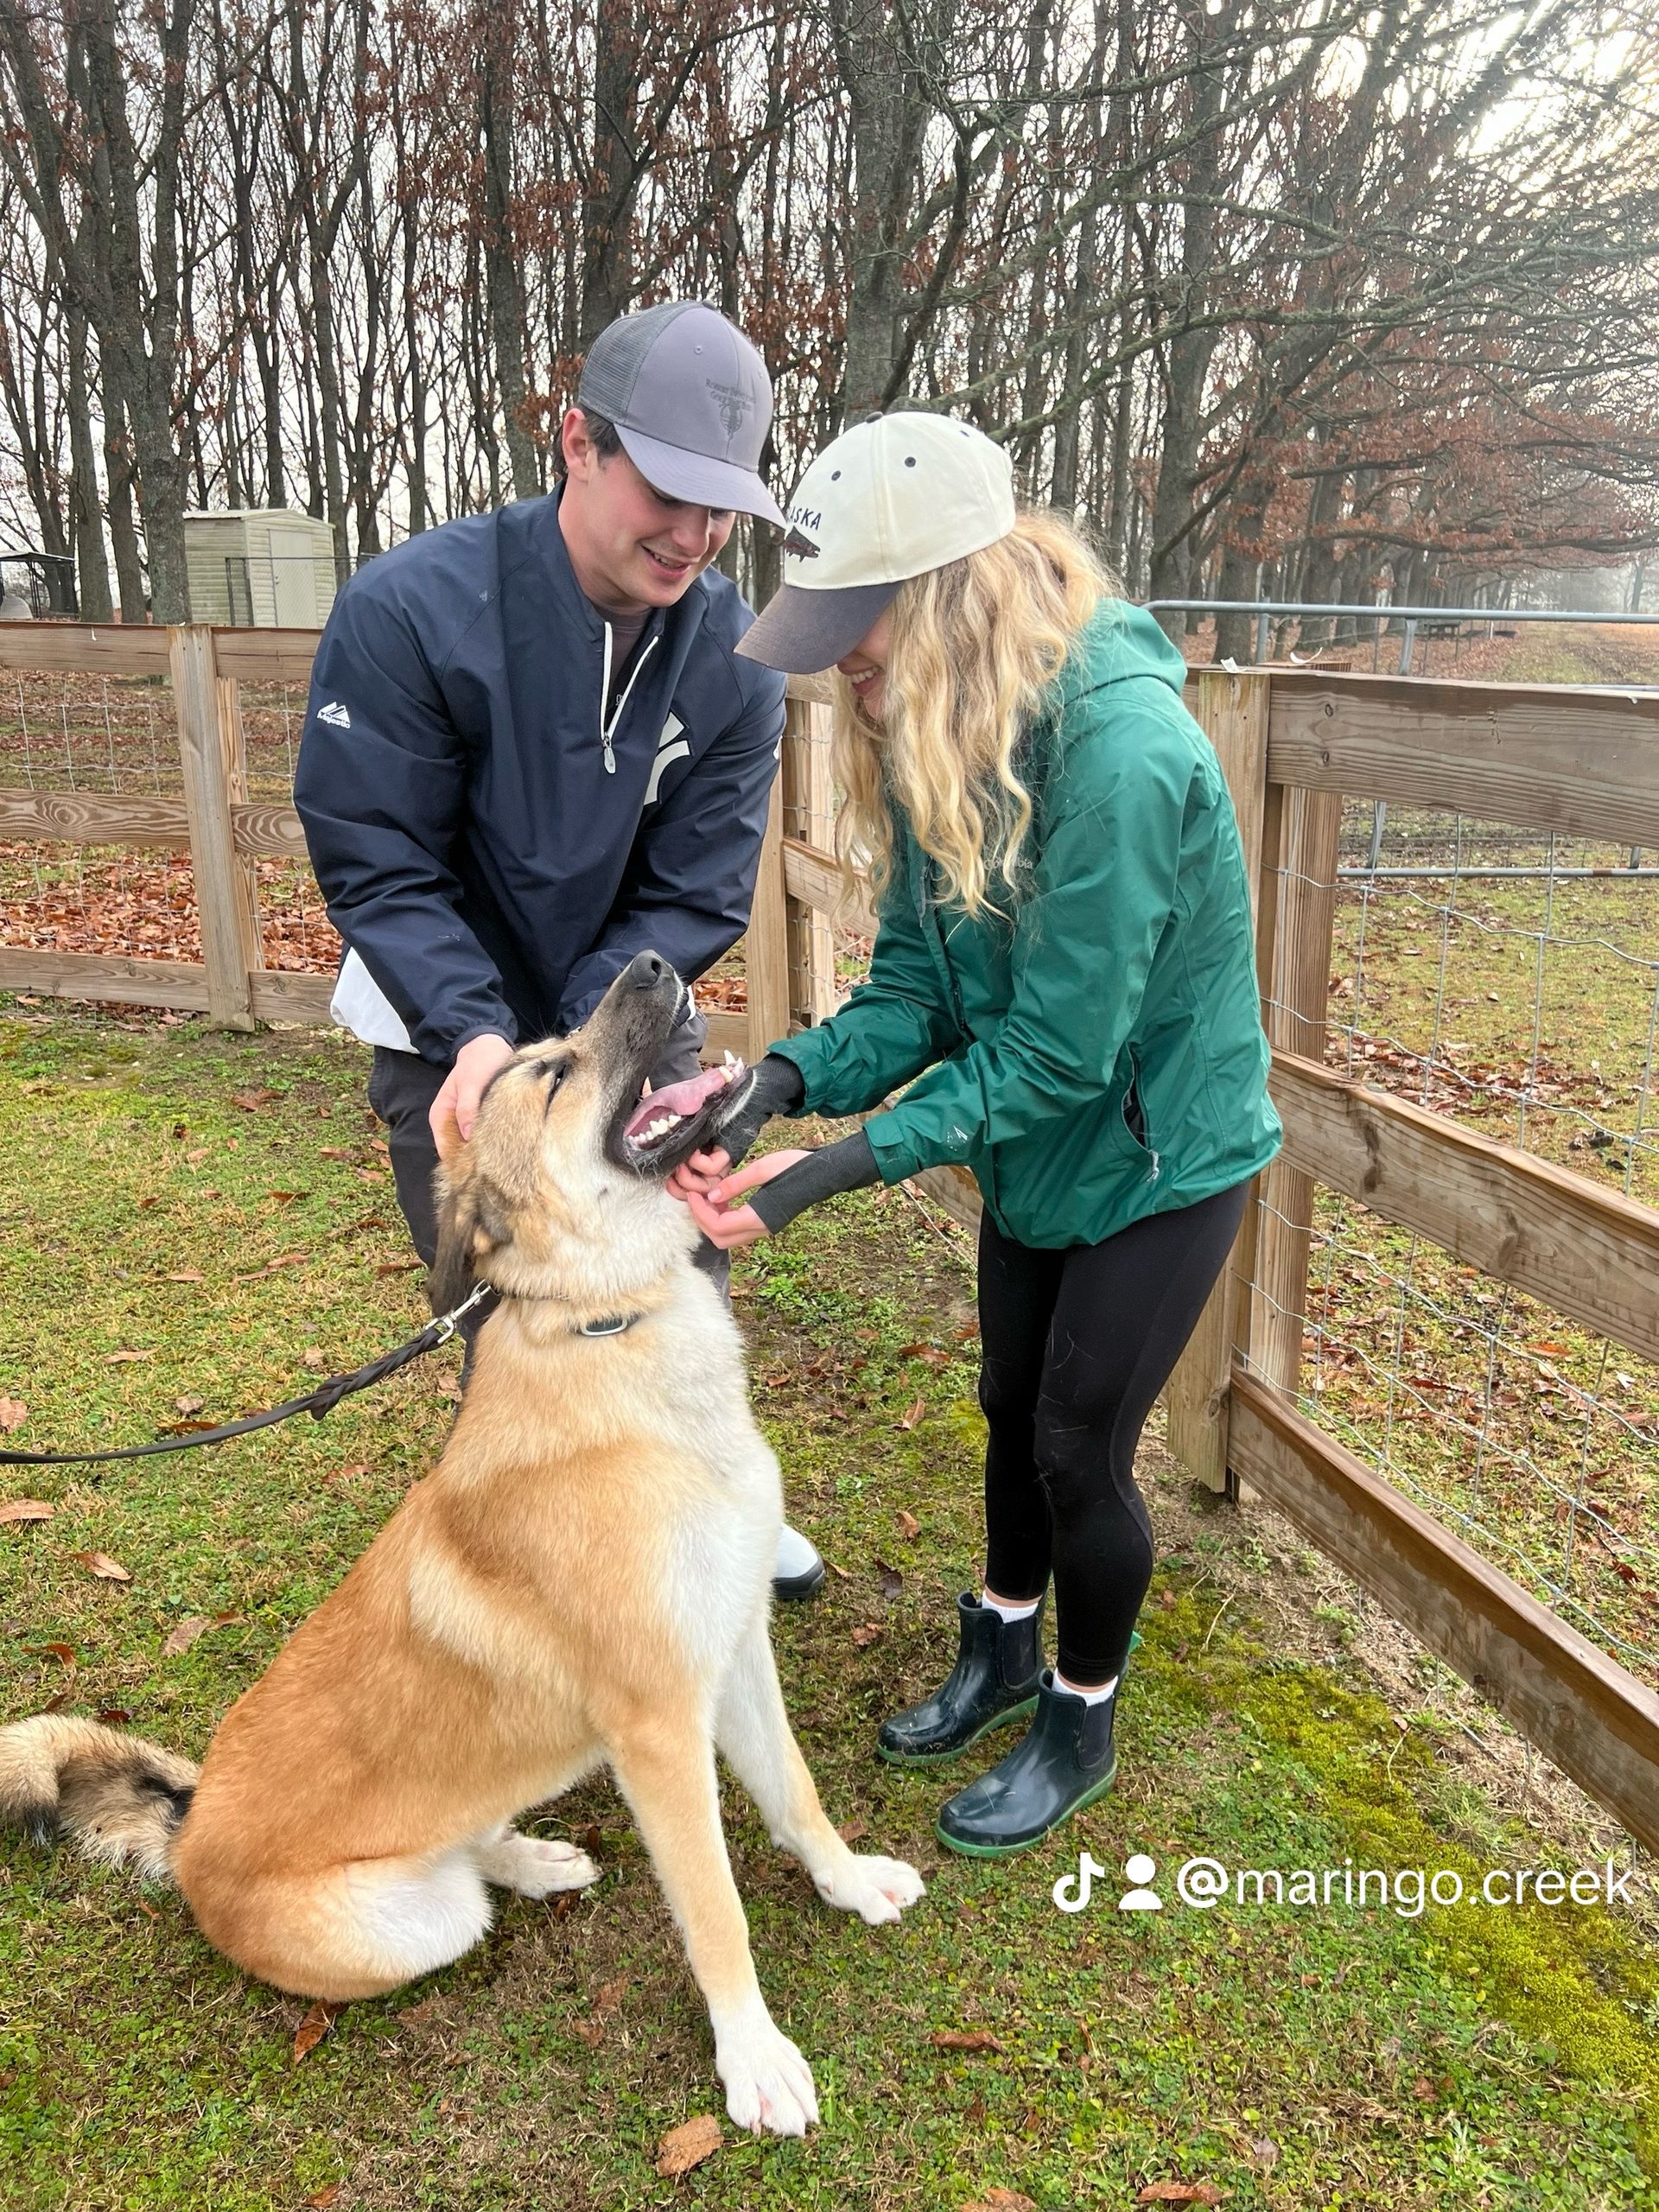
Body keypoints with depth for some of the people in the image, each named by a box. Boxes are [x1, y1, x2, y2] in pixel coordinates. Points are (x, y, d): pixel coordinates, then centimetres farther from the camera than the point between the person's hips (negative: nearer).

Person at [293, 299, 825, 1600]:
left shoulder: (734, 656, -13)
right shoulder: (410, 609, -22)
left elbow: (695, 893, -12)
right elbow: (377, 860, -17)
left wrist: (583, 1044, -24)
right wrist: (475, 1031, -29)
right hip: (457, 1033, -3)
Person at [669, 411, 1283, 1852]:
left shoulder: (1121, 749, -33)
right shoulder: (938, 732, -8)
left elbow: (1054, 1050, -30)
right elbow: (916, 984, -8)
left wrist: (838, 1168, -32)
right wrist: (785, 1080, -26)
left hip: (1160, 1151, -7)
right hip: (1038, 1149, 7)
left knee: (1079, 1445, 5)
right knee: (1014, 1406, 20)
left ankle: (1081, 1728, 32)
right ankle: (1002, 1653, 45)